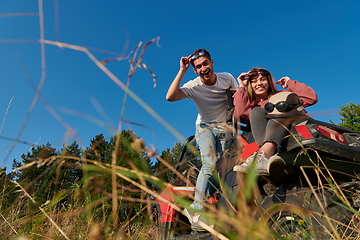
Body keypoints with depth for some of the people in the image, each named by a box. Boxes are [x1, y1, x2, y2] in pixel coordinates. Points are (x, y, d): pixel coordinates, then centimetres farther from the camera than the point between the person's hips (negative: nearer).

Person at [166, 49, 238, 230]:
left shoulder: (227, 78, -7)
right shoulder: (194, 86, -16)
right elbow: (170, 96, -32)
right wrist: (182, 71, -29)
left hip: (225, 129, 3)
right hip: (205, 127, -3)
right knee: (210, 165, -25)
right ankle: (197, 211, -17)